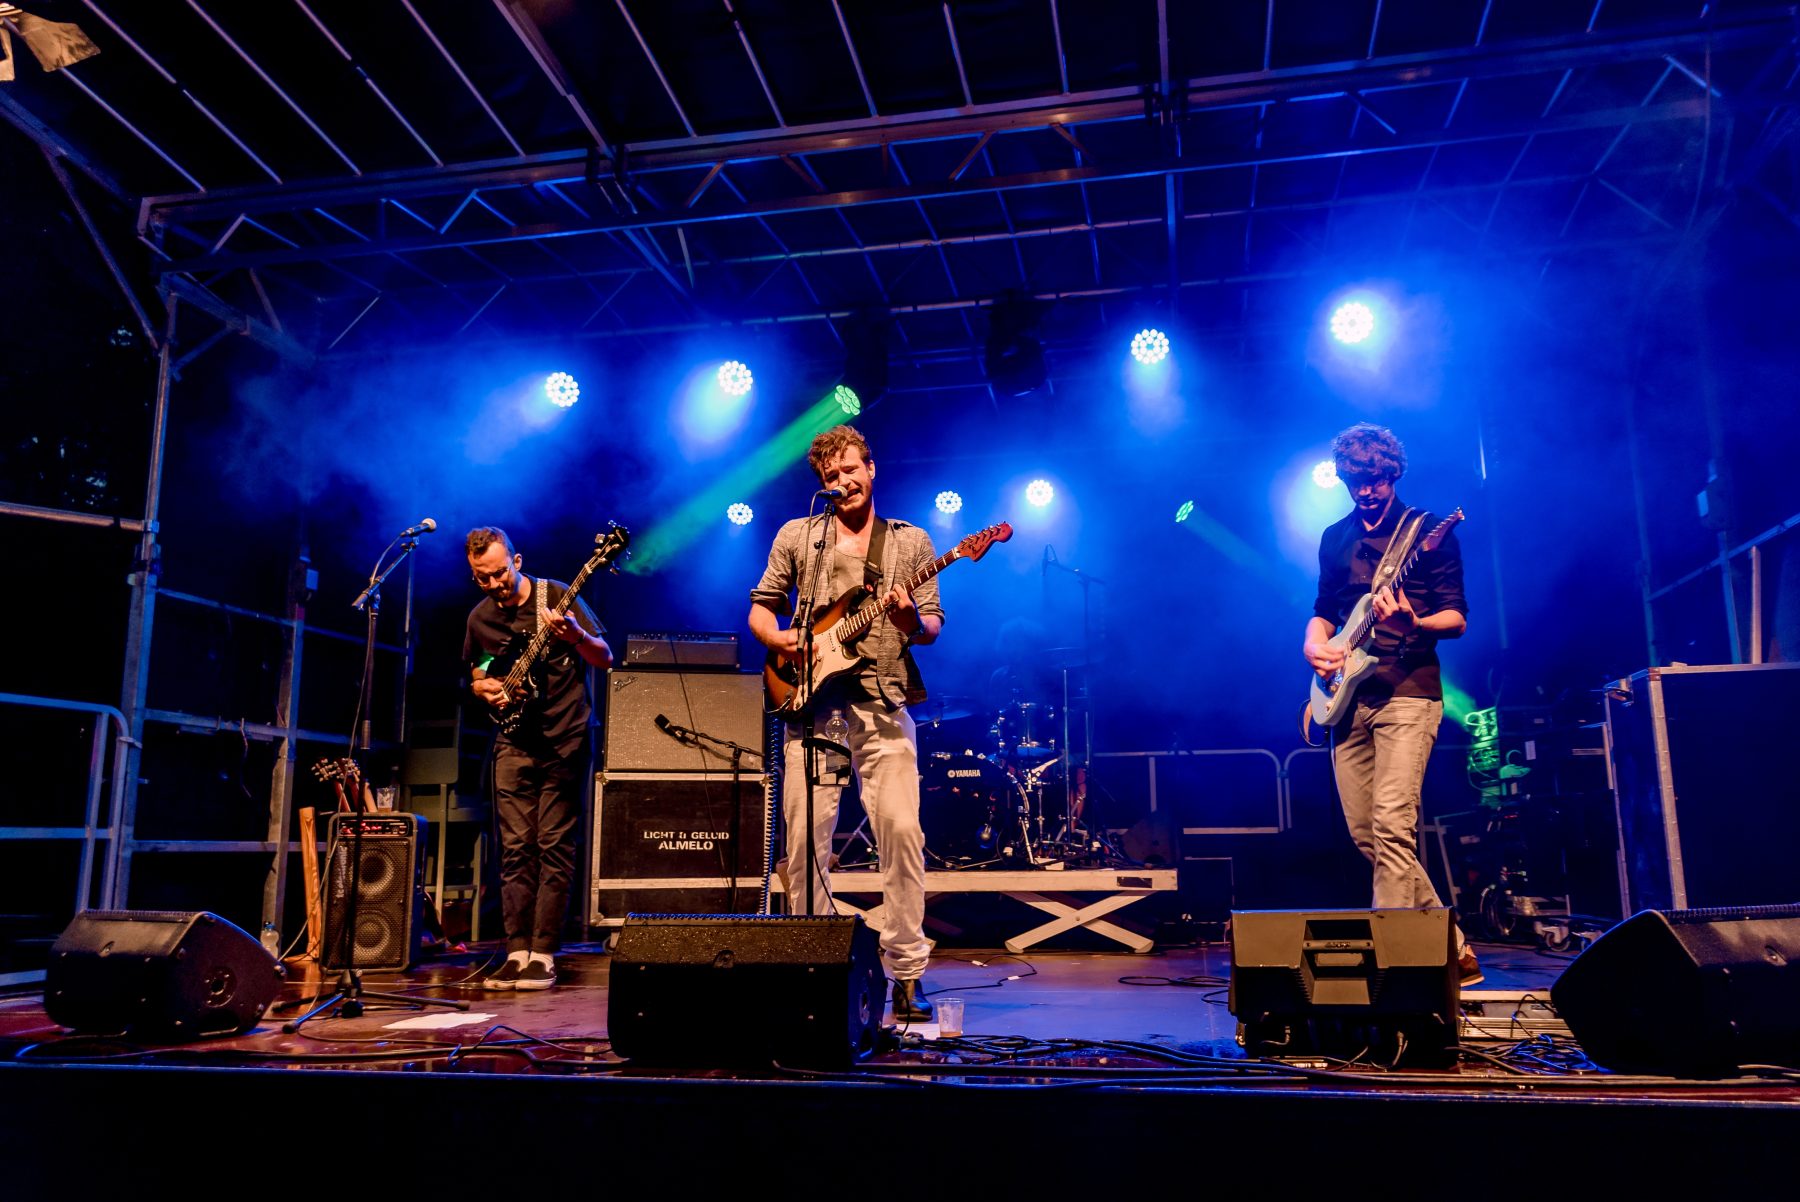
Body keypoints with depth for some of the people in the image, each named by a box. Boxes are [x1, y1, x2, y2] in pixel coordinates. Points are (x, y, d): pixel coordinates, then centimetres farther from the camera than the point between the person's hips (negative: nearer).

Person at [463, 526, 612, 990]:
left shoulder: (558, 597, -7)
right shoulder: (479, 618, 8)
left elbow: (605, 659, -7)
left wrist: (576, 635, -27)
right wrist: (485, 688, 0)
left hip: (565, 739, -4)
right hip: (514, 742, 4)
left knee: (554, 845, -4)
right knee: (516, 848, 3)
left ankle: (543, 955, 1)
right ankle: (517, 951, 9)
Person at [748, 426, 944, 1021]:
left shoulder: (911, 541, 13)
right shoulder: (797, 536, 14)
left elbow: (933, 626, 10)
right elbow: (760, 608, 16)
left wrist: (912, 623, -13)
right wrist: (778, 638, -5)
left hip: (883, 699, -1)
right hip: (811, 699, 1)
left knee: (901, 829, -11)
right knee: (805, 836, 0)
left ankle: (907, 972, -2)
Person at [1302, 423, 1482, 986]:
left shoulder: (1428, 530, 2)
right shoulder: (1335, 538, 17)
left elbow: (1457, 619, -3)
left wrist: (1411, 621, -23)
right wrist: (1315, 644, 3)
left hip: (1406, 694, -6)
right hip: (1348, 697, 6)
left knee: (1391, 825, -18)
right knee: (1365, 834, 5)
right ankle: (1453, 948, 18)